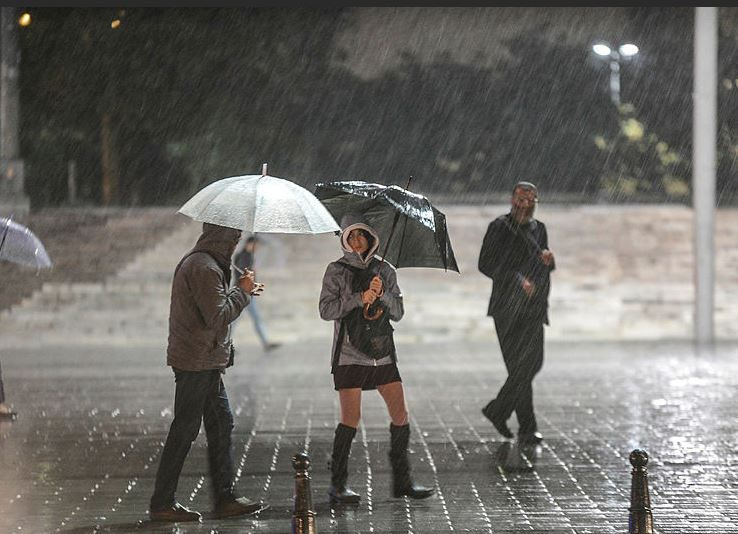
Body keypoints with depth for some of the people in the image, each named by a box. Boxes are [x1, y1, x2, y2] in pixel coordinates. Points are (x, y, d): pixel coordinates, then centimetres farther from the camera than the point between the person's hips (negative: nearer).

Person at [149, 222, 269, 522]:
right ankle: (162, 505, 2)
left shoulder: (194, 261, 16)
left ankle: (225, 498, 16)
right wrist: (242, 292, -11)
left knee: (221, 425, 12)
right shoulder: (205, 267, -18)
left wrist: (243, 292, 23)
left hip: (207, 364, 11)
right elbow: (218, 317, -23)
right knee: (184, 431, -4)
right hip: (198, 363, -11)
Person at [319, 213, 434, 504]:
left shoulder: (385, 270, 11)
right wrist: (359, 299, -16)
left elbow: (398, 313, 6)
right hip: (350, 354, -4)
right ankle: (338, 484, 1)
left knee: (400, 415, 1)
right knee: (351, 417, -9)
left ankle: (402, 481, 12)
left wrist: (382, 294, -12)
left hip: (383, 353, 4)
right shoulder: (337, 270, 1)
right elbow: (326, 310, -7)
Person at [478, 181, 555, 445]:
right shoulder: (500, 227, -3)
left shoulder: (539, 228, 16)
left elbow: (546, 268, 20)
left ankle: (497, 410, 22)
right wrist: (516, 279, -19)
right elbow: (485, 264, -9)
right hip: (508, 307, -7)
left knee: (533, 363, 6)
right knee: (522, 366, -8)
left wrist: (547, 260, -4)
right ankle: (527, 428, -2)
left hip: (534, 308, 7)